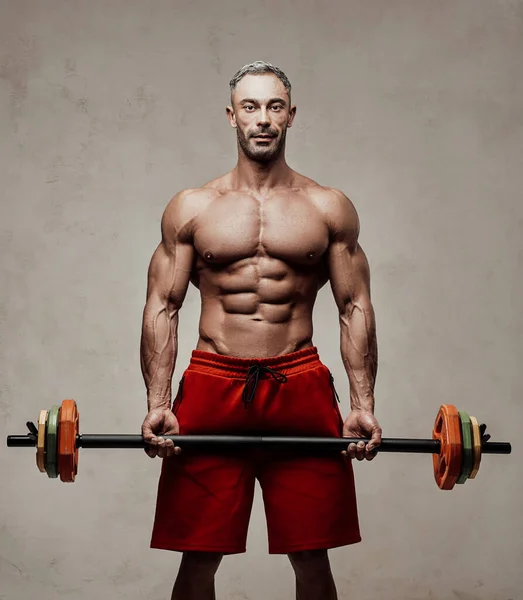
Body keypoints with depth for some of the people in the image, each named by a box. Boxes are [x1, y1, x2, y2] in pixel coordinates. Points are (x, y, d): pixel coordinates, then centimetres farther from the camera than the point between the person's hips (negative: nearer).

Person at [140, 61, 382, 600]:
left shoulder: (329, 208, 7)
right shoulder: (191, 208, 6)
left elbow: (355, 309, 6)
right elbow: (162, 308, 4)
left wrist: (363, 405, -3)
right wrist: (157, 405, -6)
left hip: (300, 389, 0)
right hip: (212, 388, 0)